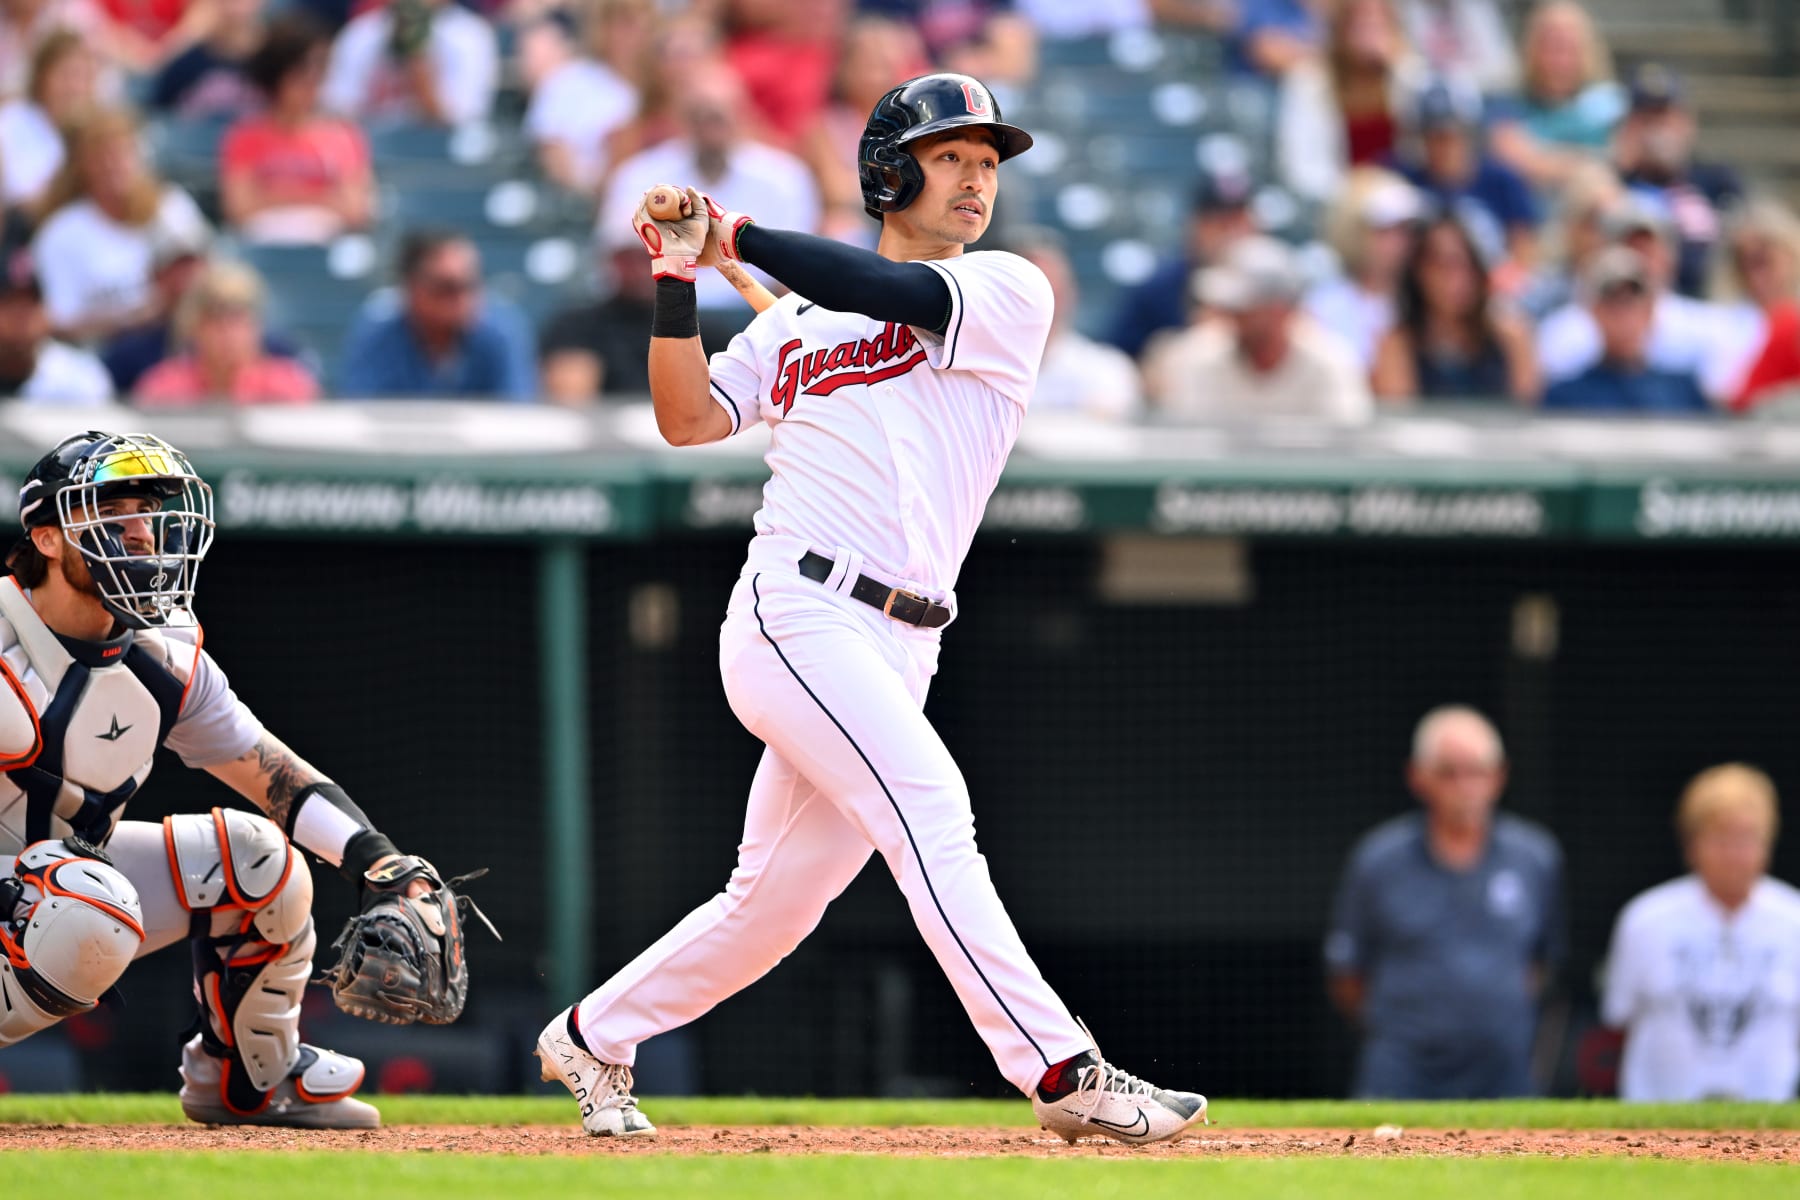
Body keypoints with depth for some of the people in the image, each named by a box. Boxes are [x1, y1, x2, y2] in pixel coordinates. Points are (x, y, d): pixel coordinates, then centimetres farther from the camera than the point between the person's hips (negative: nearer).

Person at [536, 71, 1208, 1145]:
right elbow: (688, 420, 11)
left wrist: (740, 236, -3)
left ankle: (594, 1038, 28)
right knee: (928, 807, -21)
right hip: (797, 617, -3)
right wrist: (677, 283, -1)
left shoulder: (1009, 294, 9)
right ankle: (1063, 1075, -25)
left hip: (897, 652, 3)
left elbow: (900, 295, -9)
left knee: (777, 898, 9)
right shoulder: (802, 317, 14)